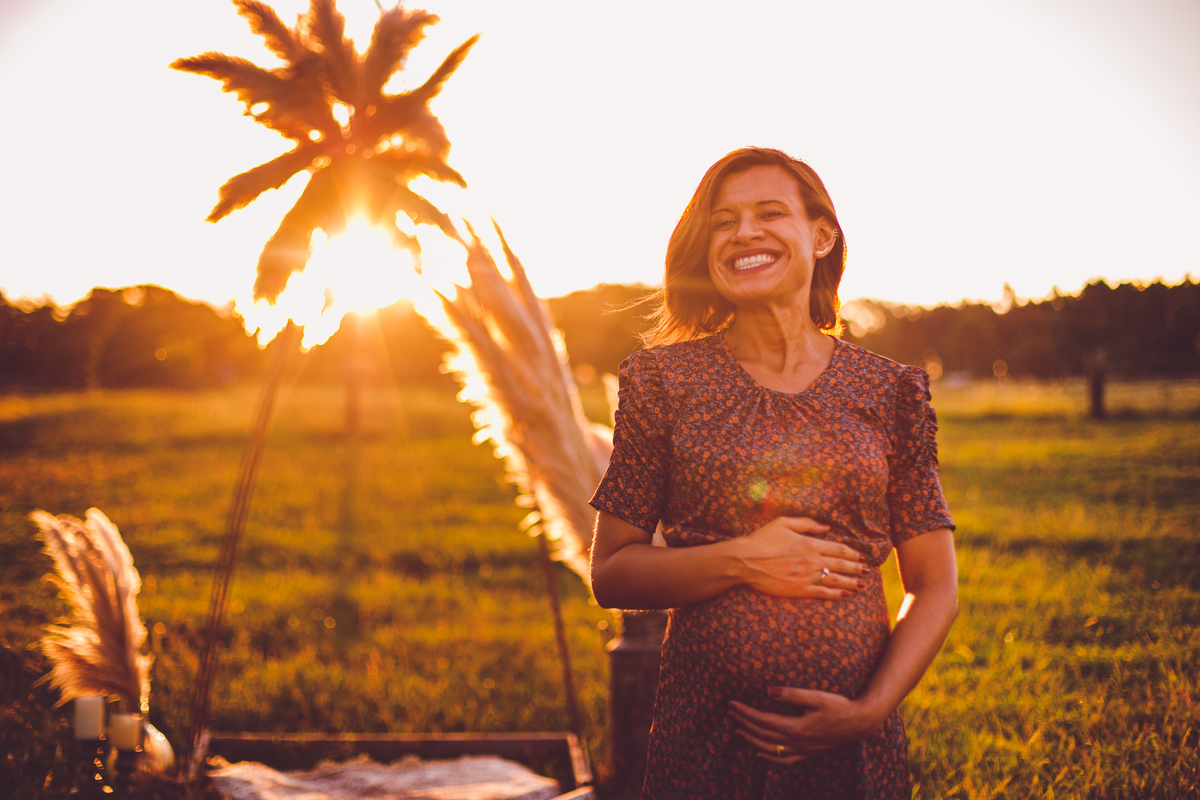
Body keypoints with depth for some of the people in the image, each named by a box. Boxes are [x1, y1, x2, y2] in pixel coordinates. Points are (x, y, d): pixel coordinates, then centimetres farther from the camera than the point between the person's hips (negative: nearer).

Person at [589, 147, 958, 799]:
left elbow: (934, 587, 4)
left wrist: (872, 708, -9)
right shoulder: (666, 380, 1)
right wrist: (738, 560, -13)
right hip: (703, 738, -1)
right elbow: (609, 573, 1)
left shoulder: (890, 391, 3)